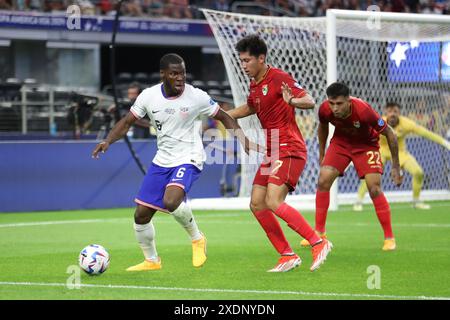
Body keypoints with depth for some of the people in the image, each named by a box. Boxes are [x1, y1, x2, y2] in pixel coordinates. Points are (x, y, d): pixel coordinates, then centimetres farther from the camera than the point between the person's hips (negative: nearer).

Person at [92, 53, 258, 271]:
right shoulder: (149, 96, -6)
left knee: (170, 201, -31)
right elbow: (127, 122, 5)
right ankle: (151, 260, 28)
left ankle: (197, 239, -4)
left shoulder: (196, 97, -14)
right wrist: (108, 141, -11)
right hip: (162, 161, 5)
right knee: (141, 214, 4)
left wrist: (242, 138, -12)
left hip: (188, 160, -5)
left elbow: (223, 117, 0)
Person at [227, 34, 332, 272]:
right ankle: (288, 256, 8)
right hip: (272, 153, 9)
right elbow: (250, 108, 36)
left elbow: (310, 102, -19)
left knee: (274, 202, -22)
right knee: (257, 204, 3)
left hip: (290, 150, -9)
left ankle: (318, 243, -14)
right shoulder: (254, 85, 15)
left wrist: (292, 101, -40)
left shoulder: (278, 78, -11)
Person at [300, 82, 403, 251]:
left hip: (366, 144, -3)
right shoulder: (325, 110, -25)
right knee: (323, 181, -12)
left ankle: (389, 238, -3)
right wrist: (321, 154, 11)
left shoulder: (363, 111, -36)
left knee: (374, 189, -16)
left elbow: (389, 134, -22)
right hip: (340, 142, 3)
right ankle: (319, 233, 2)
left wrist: (396, 166, -18)